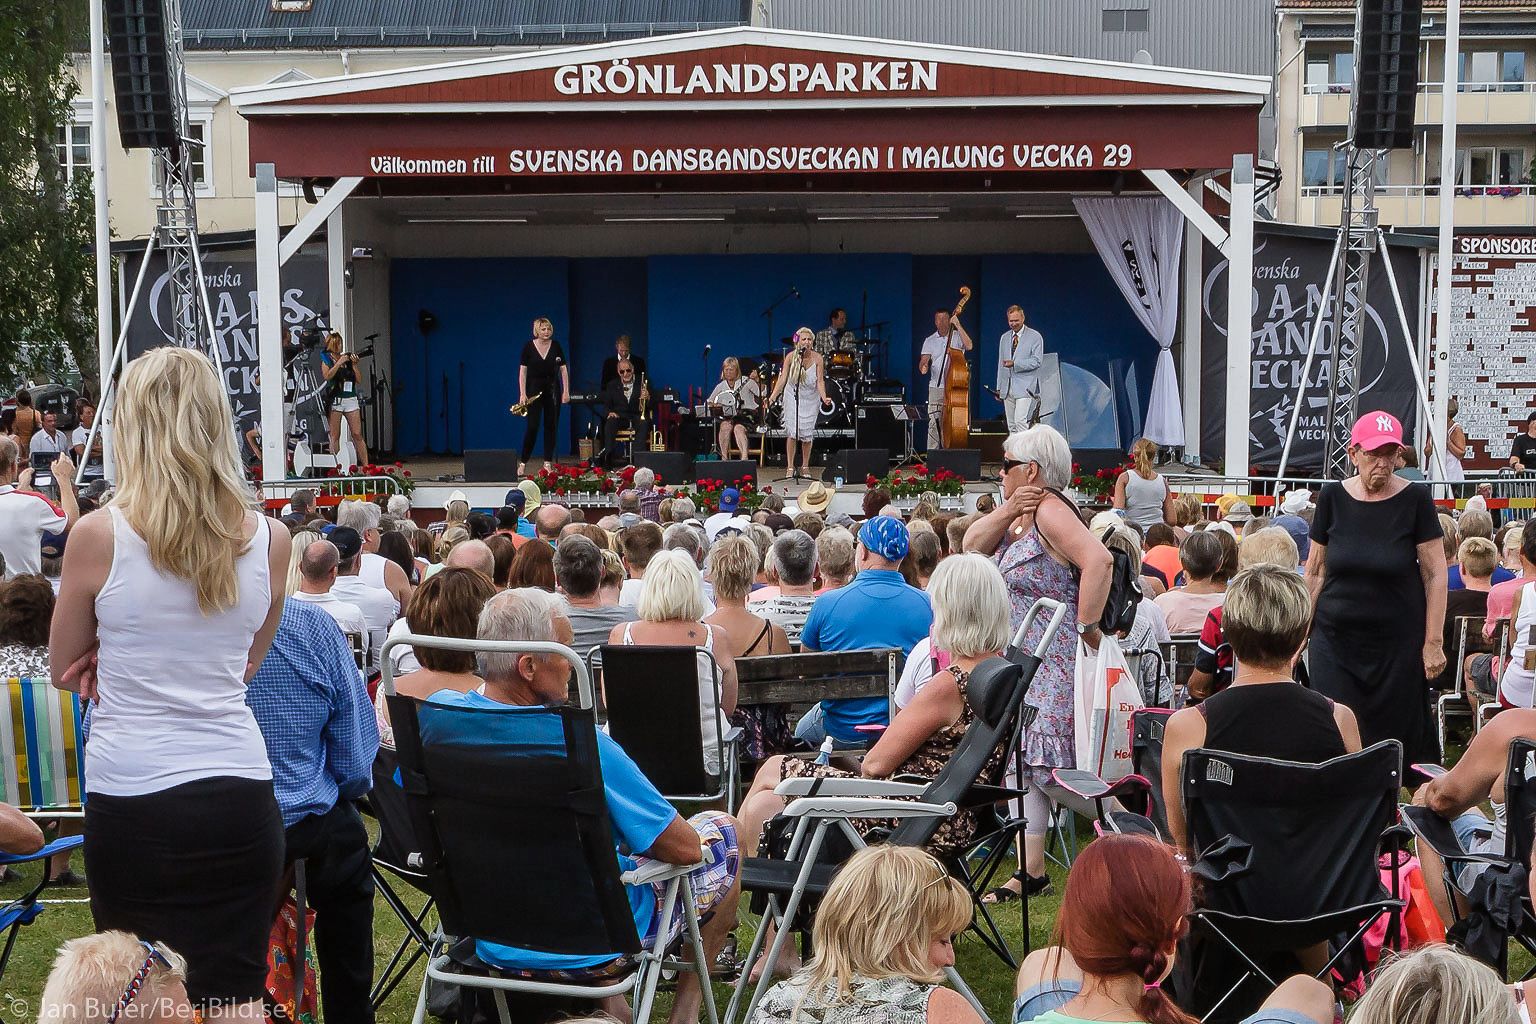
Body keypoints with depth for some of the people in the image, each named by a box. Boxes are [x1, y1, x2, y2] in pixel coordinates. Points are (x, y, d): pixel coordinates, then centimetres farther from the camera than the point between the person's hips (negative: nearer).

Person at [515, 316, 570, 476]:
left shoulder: (556, 346, 2)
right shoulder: (529, 347, -4)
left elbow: (564, 369, 6)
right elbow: (522, 371, -4)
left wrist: (566, 391, -1)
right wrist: (522, 393, -11)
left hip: (552, 388, 3)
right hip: (534, 388, -3)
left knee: (551, 425, 3)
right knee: (532, 426, -8)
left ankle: (548, 462, 10)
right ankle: (523, 463, -1)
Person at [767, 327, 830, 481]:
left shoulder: (817, 358, -11)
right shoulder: (791, 357, -12)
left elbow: (820, 381, -12)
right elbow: (782, 379, -14)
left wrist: (824, 397, -29)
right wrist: (772, 397, -24)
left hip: (811, 398, 1)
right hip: (792, 397, -1)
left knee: (807, 433, 2)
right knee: (792, 432, -7)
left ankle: (805, 467, 18)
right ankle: (790, 467, 2)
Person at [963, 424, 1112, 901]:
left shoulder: (1050, 511, -17)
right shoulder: (1021, 515, 14)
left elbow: (1099, 560, -30)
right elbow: (973, 545, 7)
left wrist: (1087, 625, -24)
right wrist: (1006, 512, -7)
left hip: (1055, 663, -10)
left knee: (1059, 765, -9)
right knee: (1025, 761, 10)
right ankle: (1031, 870, 15)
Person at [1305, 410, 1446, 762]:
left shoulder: (1415, 499, -5)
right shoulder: (1333, 497, 2)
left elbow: (1435, 574, -2)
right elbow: (1315, 571, 9)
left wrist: (1433, 642, -5)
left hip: (1397, 644, -1)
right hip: (1335, 640, 2)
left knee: (1395, 740, 3)